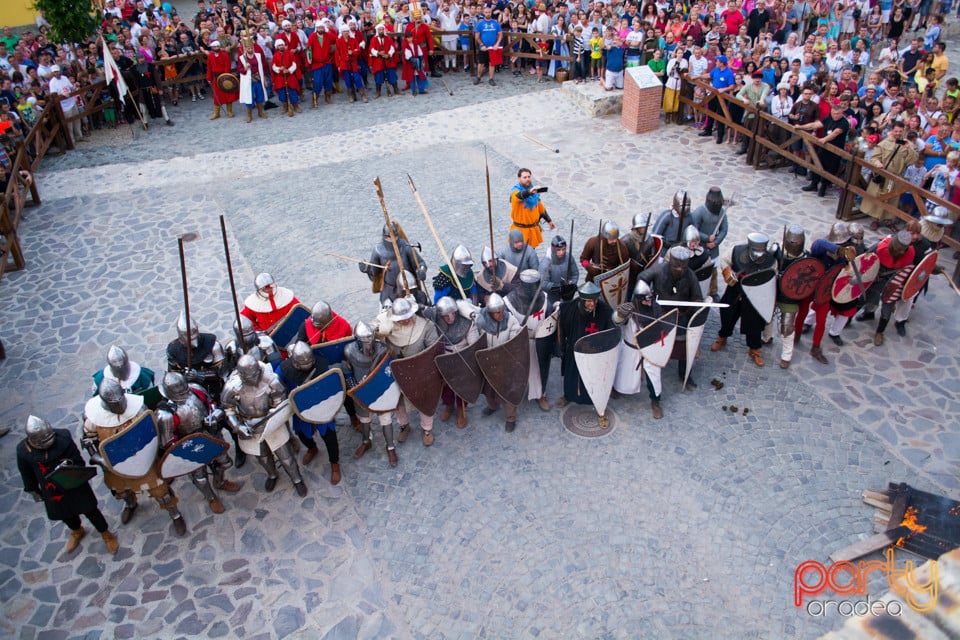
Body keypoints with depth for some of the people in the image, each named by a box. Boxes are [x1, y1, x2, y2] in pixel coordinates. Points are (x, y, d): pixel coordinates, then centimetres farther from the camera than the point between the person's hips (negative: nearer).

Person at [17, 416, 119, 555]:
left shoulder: (64, 438, -27)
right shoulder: (23, 450, -20)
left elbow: (79, 463, -18)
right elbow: (27, 475, -1)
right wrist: (33, 491, 11)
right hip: (52, 492, 3)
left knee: (90, 511, 15)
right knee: (66, 515, 29)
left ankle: (106, 533, 41)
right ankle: (77, 532, 61)